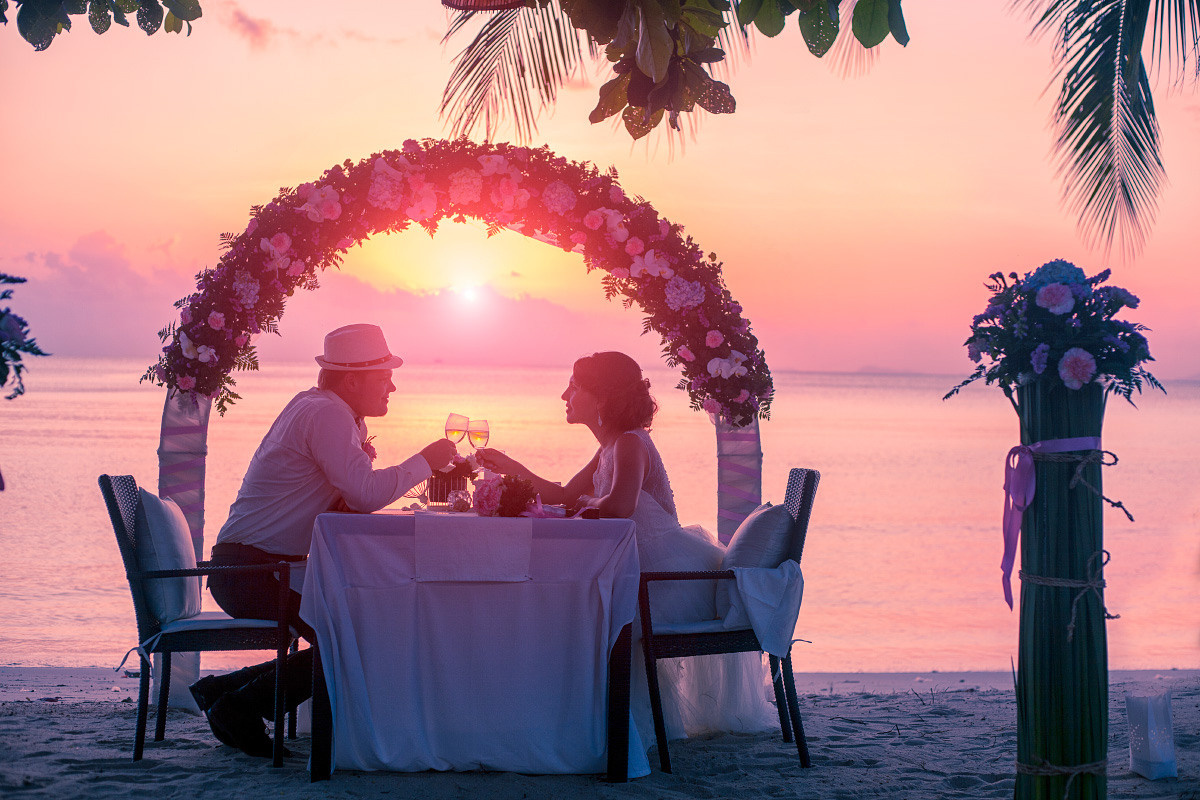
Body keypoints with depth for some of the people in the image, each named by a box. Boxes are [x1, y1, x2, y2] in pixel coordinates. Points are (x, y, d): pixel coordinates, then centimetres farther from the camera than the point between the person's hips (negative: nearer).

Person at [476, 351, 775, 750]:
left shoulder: (630, 444, -18)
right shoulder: (610, 447, 13)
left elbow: (620, 505, -36)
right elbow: (564, 496, 20)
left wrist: (589, 501, -14)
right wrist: (511, 467, 16)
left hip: (669, 574, -10)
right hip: (646, 567, 10)